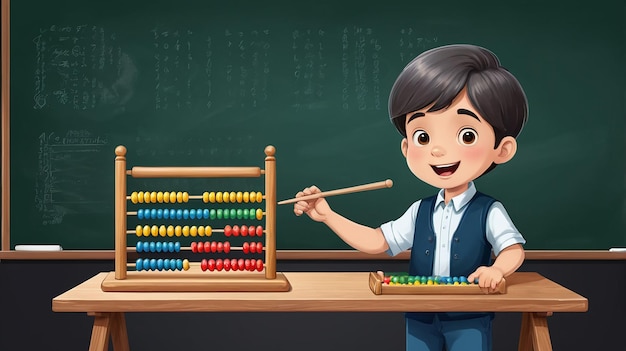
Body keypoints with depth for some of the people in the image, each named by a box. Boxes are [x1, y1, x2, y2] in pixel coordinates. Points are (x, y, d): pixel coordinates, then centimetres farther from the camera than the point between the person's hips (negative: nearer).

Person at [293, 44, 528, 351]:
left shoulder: (489, 212, -10)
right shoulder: (420, 212, 2)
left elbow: (513, 249, -14)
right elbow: (377, 242, 4)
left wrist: (497, 269, -38)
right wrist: (327, 215, -3)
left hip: (469, 321, -4)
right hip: (420, 319, 4)